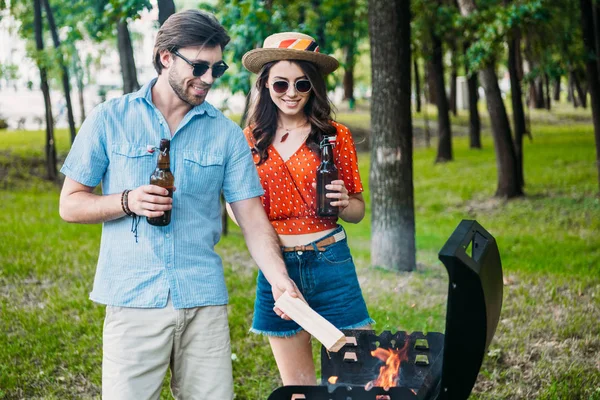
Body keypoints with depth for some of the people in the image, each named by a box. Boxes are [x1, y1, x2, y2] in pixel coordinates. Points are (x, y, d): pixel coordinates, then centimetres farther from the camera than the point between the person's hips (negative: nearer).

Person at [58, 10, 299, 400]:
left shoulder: (227, 134, 7)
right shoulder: (111, 119, 3)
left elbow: (252, 218, 4)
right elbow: (70, 204, 6)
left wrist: (279, 278, -12)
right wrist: (128, 202, -13)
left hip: (205, 302, 2)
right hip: (133, 300, -1)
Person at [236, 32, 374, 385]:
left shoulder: (336, 136, -1)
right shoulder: (252, 140, 4)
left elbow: (358, 210, 6)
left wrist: (343, 202, -15)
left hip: (330, 264, -2)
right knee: (297, 385, 11)